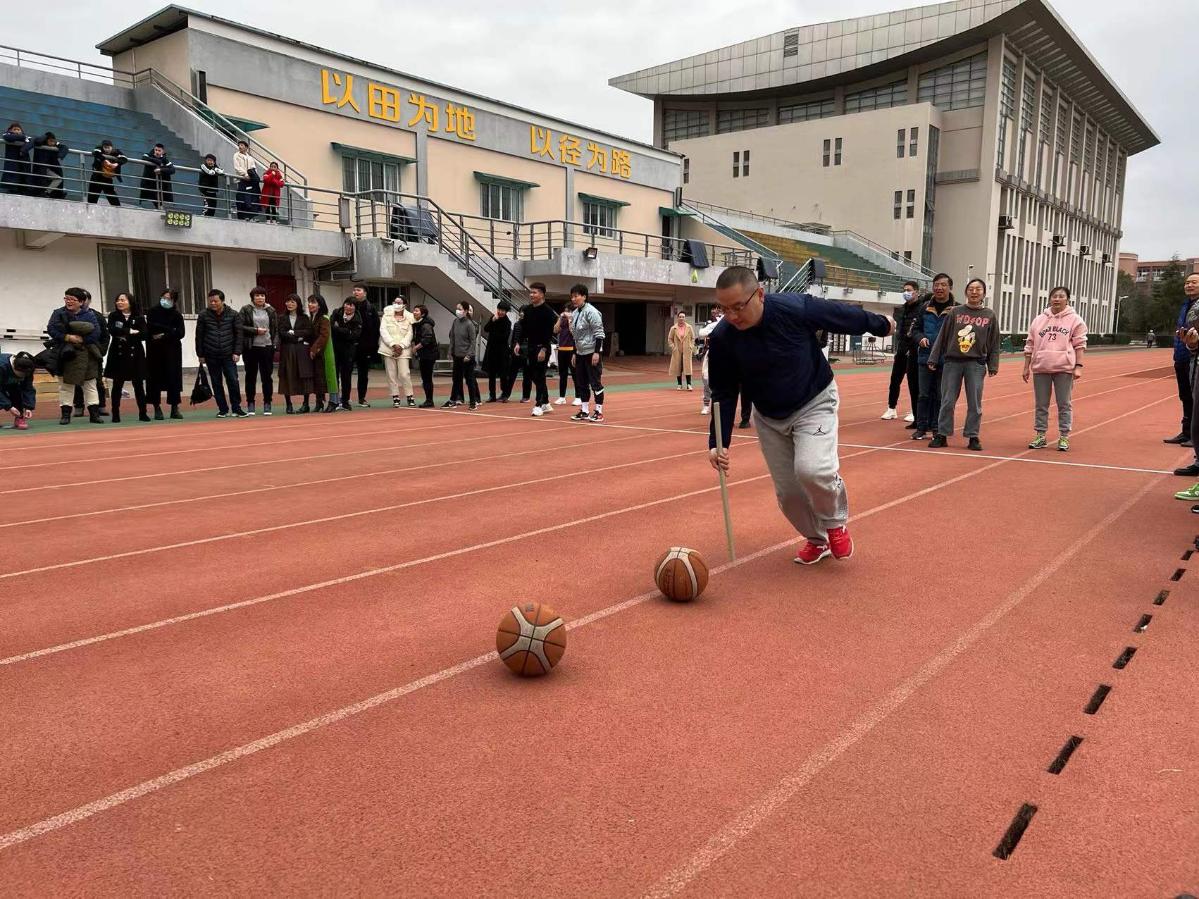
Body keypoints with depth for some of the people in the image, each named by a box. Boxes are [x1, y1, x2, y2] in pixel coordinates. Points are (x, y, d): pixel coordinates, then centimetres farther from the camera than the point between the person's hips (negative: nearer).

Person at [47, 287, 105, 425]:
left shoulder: (90, 314, 3)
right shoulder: (58, 313, 4)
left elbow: (96, 332, -7)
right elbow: (51, 329, -7)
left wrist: (81, 339, -18)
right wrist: (67, 337, -19)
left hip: (86, 355, 0)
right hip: (66, 354, 0)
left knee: (90, 385, 5)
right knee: (65, 385, 5)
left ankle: (94, 414, 8)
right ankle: (65, 414, 10)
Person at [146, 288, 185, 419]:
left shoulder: (176, 315, 3)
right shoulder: (153, 312, 2)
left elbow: (181, 333, -5)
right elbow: (149, 330, -8)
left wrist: (164, 336, -12)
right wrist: (171, 331, -13)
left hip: (172, 350, 0)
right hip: (154, 350, 0)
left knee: (173, 377, -1)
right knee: (155, 378, 0)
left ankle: (175, 408, 5)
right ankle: (157, 408, 7)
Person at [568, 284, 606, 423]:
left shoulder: (591, 312, -13)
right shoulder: (574, 313, 12)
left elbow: (599, 333, -15)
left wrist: (597, 352, -20)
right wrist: (575, 353, 18)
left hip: (592, 352, -8)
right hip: (580, 353, 8)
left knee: (595, 382, -3)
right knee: (581, 383, 10)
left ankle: (599, 412, 3)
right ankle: (584, 411, 18)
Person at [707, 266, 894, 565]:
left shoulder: (795, 308, -29)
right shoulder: (722, 338, -22)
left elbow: (846, 316, -9)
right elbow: (723, 395, -10)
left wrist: (881, 325, 9)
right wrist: (718, 444, -19)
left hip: (814, 403, -3)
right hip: (768, 417, 3)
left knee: (812, 469, -27)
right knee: (787, 492, 5)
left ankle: (836, 522, 6)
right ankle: (817, 539, 35)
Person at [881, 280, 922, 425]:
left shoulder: (921, 309, -9)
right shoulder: (901, 310, 14)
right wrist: (896, 344, 13)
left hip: (914, 351, -7)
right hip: (901, 350, 7)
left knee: (914, 382, 0)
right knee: (895, 380, 10)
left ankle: (915, 413, 11)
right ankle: (892, 409, 21)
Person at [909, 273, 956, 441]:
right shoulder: (925, 307, 5)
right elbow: (915, 329, 12)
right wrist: (920, 338, -7)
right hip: (925, 358, 2)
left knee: (941, 396, 6)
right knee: (924, 394, 6)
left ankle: (937, 428, 16)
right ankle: (921, 428, 14)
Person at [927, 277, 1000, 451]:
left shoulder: (990, 315, 5)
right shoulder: (955, 312, 5)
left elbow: (994, 343, 5)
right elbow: (942, 337, 5)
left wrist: (993, 366, 1)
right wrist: (933, 359, 2)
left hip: (976, 364, 0)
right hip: (952, 362, 0)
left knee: (975, 403, 2)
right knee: (947, 401, 3)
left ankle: (973, 437, 11)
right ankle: (942, 435, 11)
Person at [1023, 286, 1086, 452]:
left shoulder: (1075, 320, 4)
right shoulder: (1038, 320, 12)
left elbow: (1079, 345, 1)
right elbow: (1030, 345, 13)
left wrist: (1078, 366, -7)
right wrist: (1026, 367, 9)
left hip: (1064, 369, -3)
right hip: (1040, 369, 3)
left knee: (1064, 405, 1)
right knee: (1041, 405, 6)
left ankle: (1064, 437, 8)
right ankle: (1040, 436, 14)